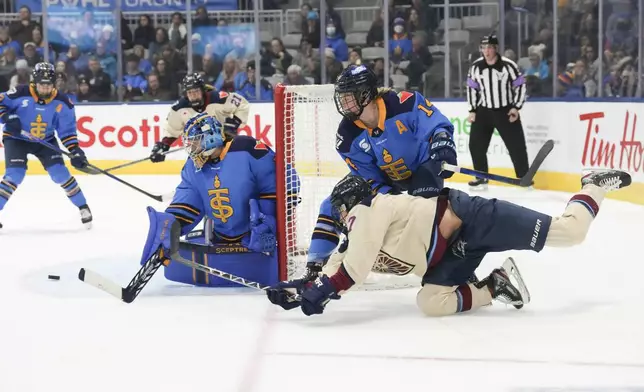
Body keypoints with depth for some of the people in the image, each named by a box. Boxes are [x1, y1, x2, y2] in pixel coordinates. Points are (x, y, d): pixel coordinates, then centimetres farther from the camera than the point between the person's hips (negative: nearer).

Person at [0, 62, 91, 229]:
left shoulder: (61, 102, -14)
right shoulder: (20, 94, -23)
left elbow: (67, 129, -9)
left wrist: (75, 150, -19)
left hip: (46, 140, 2)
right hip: (17, 139, -2)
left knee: (59, 173, -8)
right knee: (15, 175, -19)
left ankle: (83, 206, 10)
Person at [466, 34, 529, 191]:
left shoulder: (508, 65, -14)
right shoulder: (476, 67, -4)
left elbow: (521, 85, -7)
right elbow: (472, 88, 8)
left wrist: (516, 107, -12)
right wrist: (473, 110, 4)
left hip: (506, 111, -3)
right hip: (484, 111, 3)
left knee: (517, 146, -3)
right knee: (476, 144, -1)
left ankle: (524, 178, 9)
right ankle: (482, 178, 12)